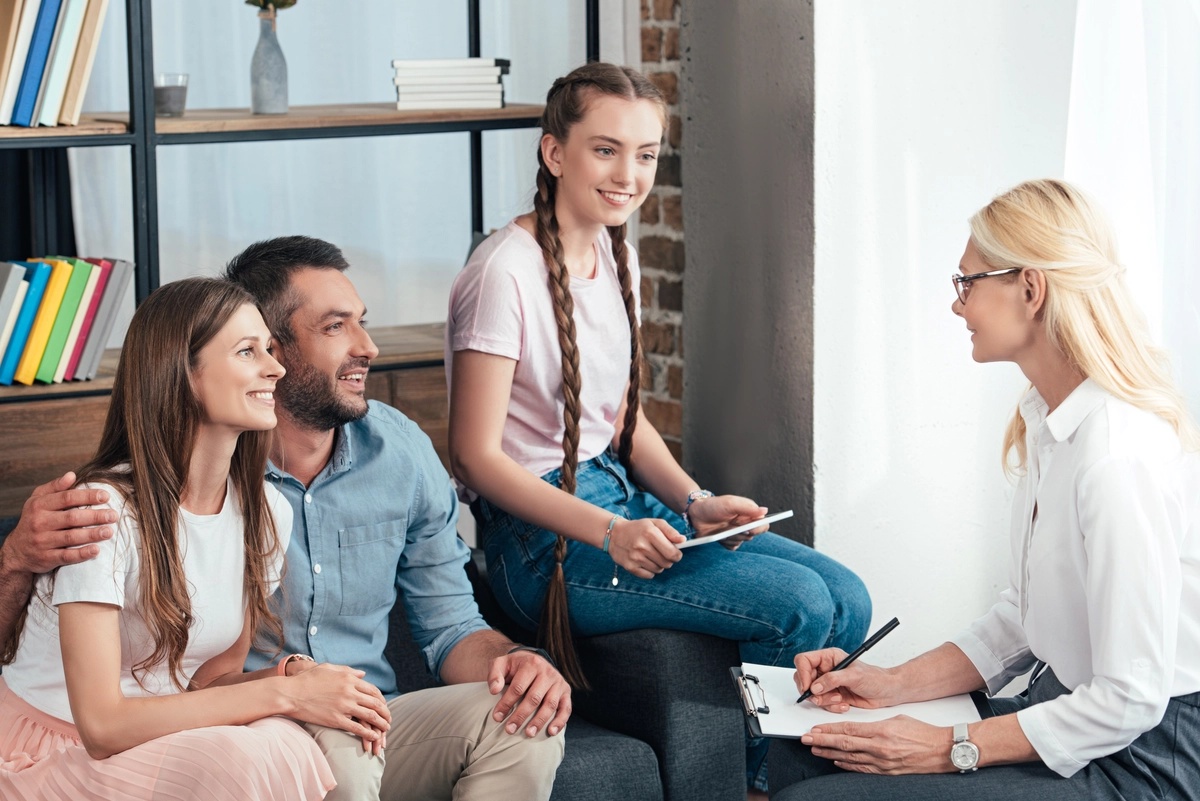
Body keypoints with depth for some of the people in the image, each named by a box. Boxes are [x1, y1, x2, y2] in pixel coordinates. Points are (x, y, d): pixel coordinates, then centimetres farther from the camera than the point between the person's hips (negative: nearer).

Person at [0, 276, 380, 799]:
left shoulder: (267, 513, 1)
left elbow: (213, 676, 6)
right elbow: (102, 724, -25)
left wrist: (293, 680, -18)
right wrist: (283, 694, -26)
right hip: (46, 756, -6)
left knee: (286, 747, -29)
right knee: (242, 758, -34)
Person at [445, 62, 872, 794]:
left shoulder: (617, 256, 10)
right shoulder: (505, 273, -16)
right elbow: (476, 455, -17)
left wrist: (695, 502, 0)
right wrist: (607, 533, -25)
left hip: (624, 502, 9)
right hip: (544, 540, -9)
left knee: (846, 600, -4)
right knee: (798, 605, -19)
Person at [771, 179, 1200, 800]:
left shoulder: (1119, 455, -24)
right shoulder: (1048, 423, 9)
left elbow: (1129, 699, -24)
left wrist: (952, 749, -18)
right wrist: (898, 684, 5)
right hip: (1065, 707, 10)